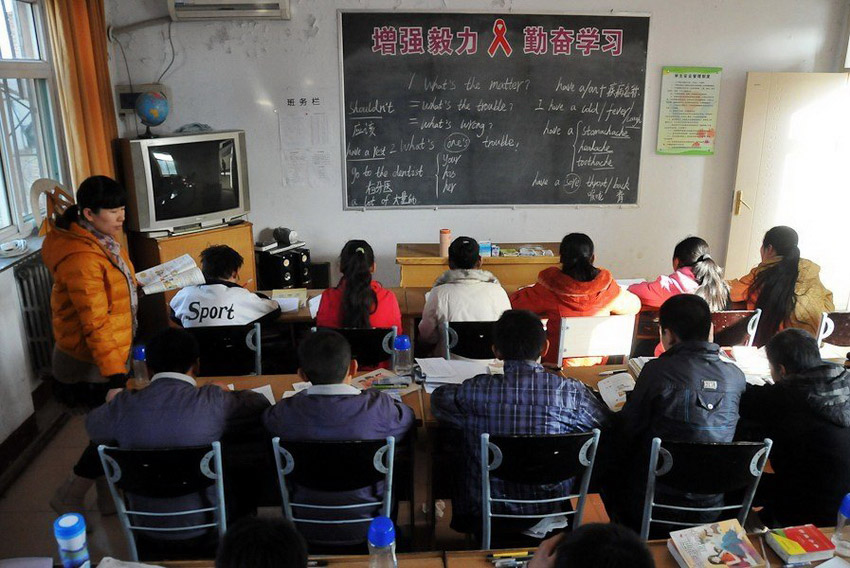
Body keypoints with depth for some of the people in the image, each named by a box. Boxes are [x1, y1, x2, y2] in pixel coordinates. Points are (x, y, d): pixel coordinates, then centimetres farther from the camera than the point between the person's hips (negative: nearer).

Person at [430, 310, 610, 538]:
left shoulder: (475, 390, -18)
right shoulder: (570, 391, -18)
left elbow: (439, 398, 2)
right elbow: (604, 423, 0)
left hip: (486, 515, -1)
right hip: (551, 510, 2)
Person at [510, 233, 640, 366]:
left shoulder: (549, 288, -20)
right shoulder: (606, 286, -13)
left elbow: (515, 302, -8)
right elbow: (634, 305, 5)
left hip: (558, 363, -3)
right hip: (596, 362, 3)